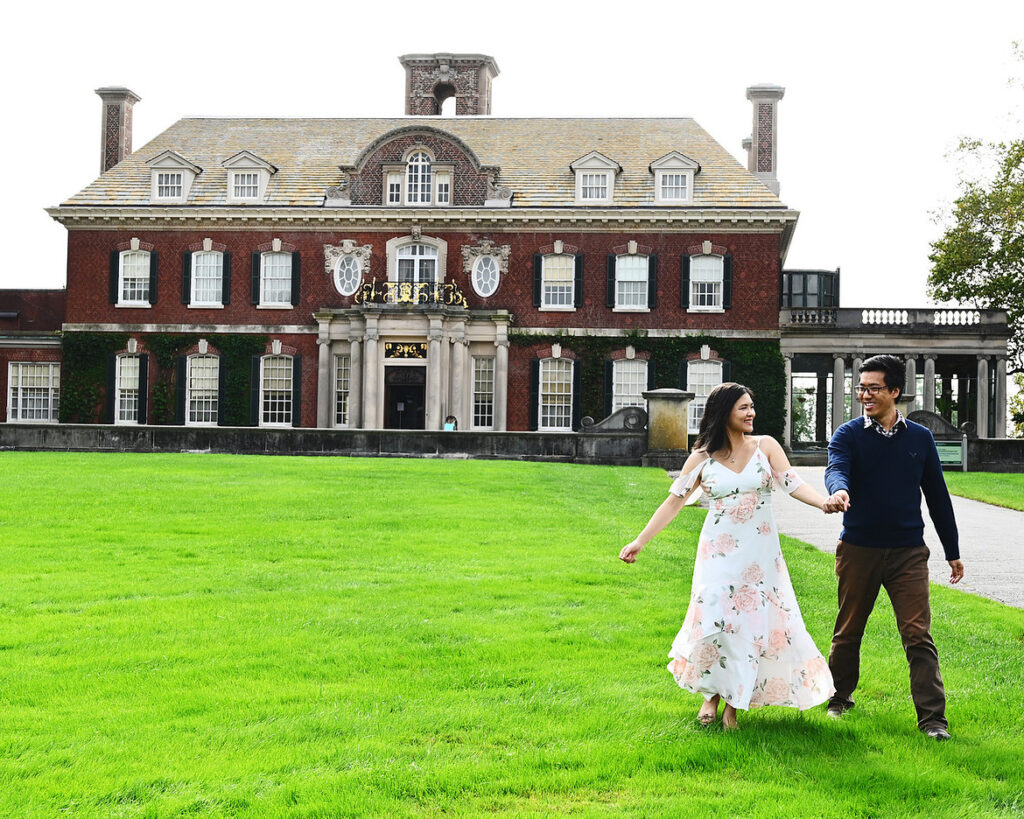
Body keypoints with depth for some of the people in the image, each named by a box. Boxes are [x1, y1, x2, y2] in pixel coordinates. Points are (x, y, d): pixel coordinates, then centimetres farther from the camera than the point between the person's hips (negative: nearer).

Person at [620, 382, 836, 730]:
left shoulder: (766, 446, 1)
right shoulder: (702, 458, -1)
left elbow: (793, 483, -7)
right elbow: (674, 501, 1)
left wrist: (825, 502, -26)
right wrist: (640, 541, -4)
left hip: (760, 554, 1)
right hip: (719, 553, -1)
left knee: (755, 623, 1)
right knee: (715, 620, -9)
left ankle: (734, 703, 14)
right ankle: (711, 694, 14)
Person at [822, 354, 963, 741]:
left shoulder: (920, 438, 7)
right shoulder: (848, 435, 0)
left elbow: (937, 495, 13)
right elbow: (836, 469, -20)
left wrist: (953, 552, 15)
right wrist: (837, 491, -45)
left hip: (908, 552, 0)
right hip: (858, 549, 0)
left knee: (918, 636, -6)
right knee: (848, 631, 12)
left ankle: (932, 717, -3)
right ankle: (840, 696, 32)